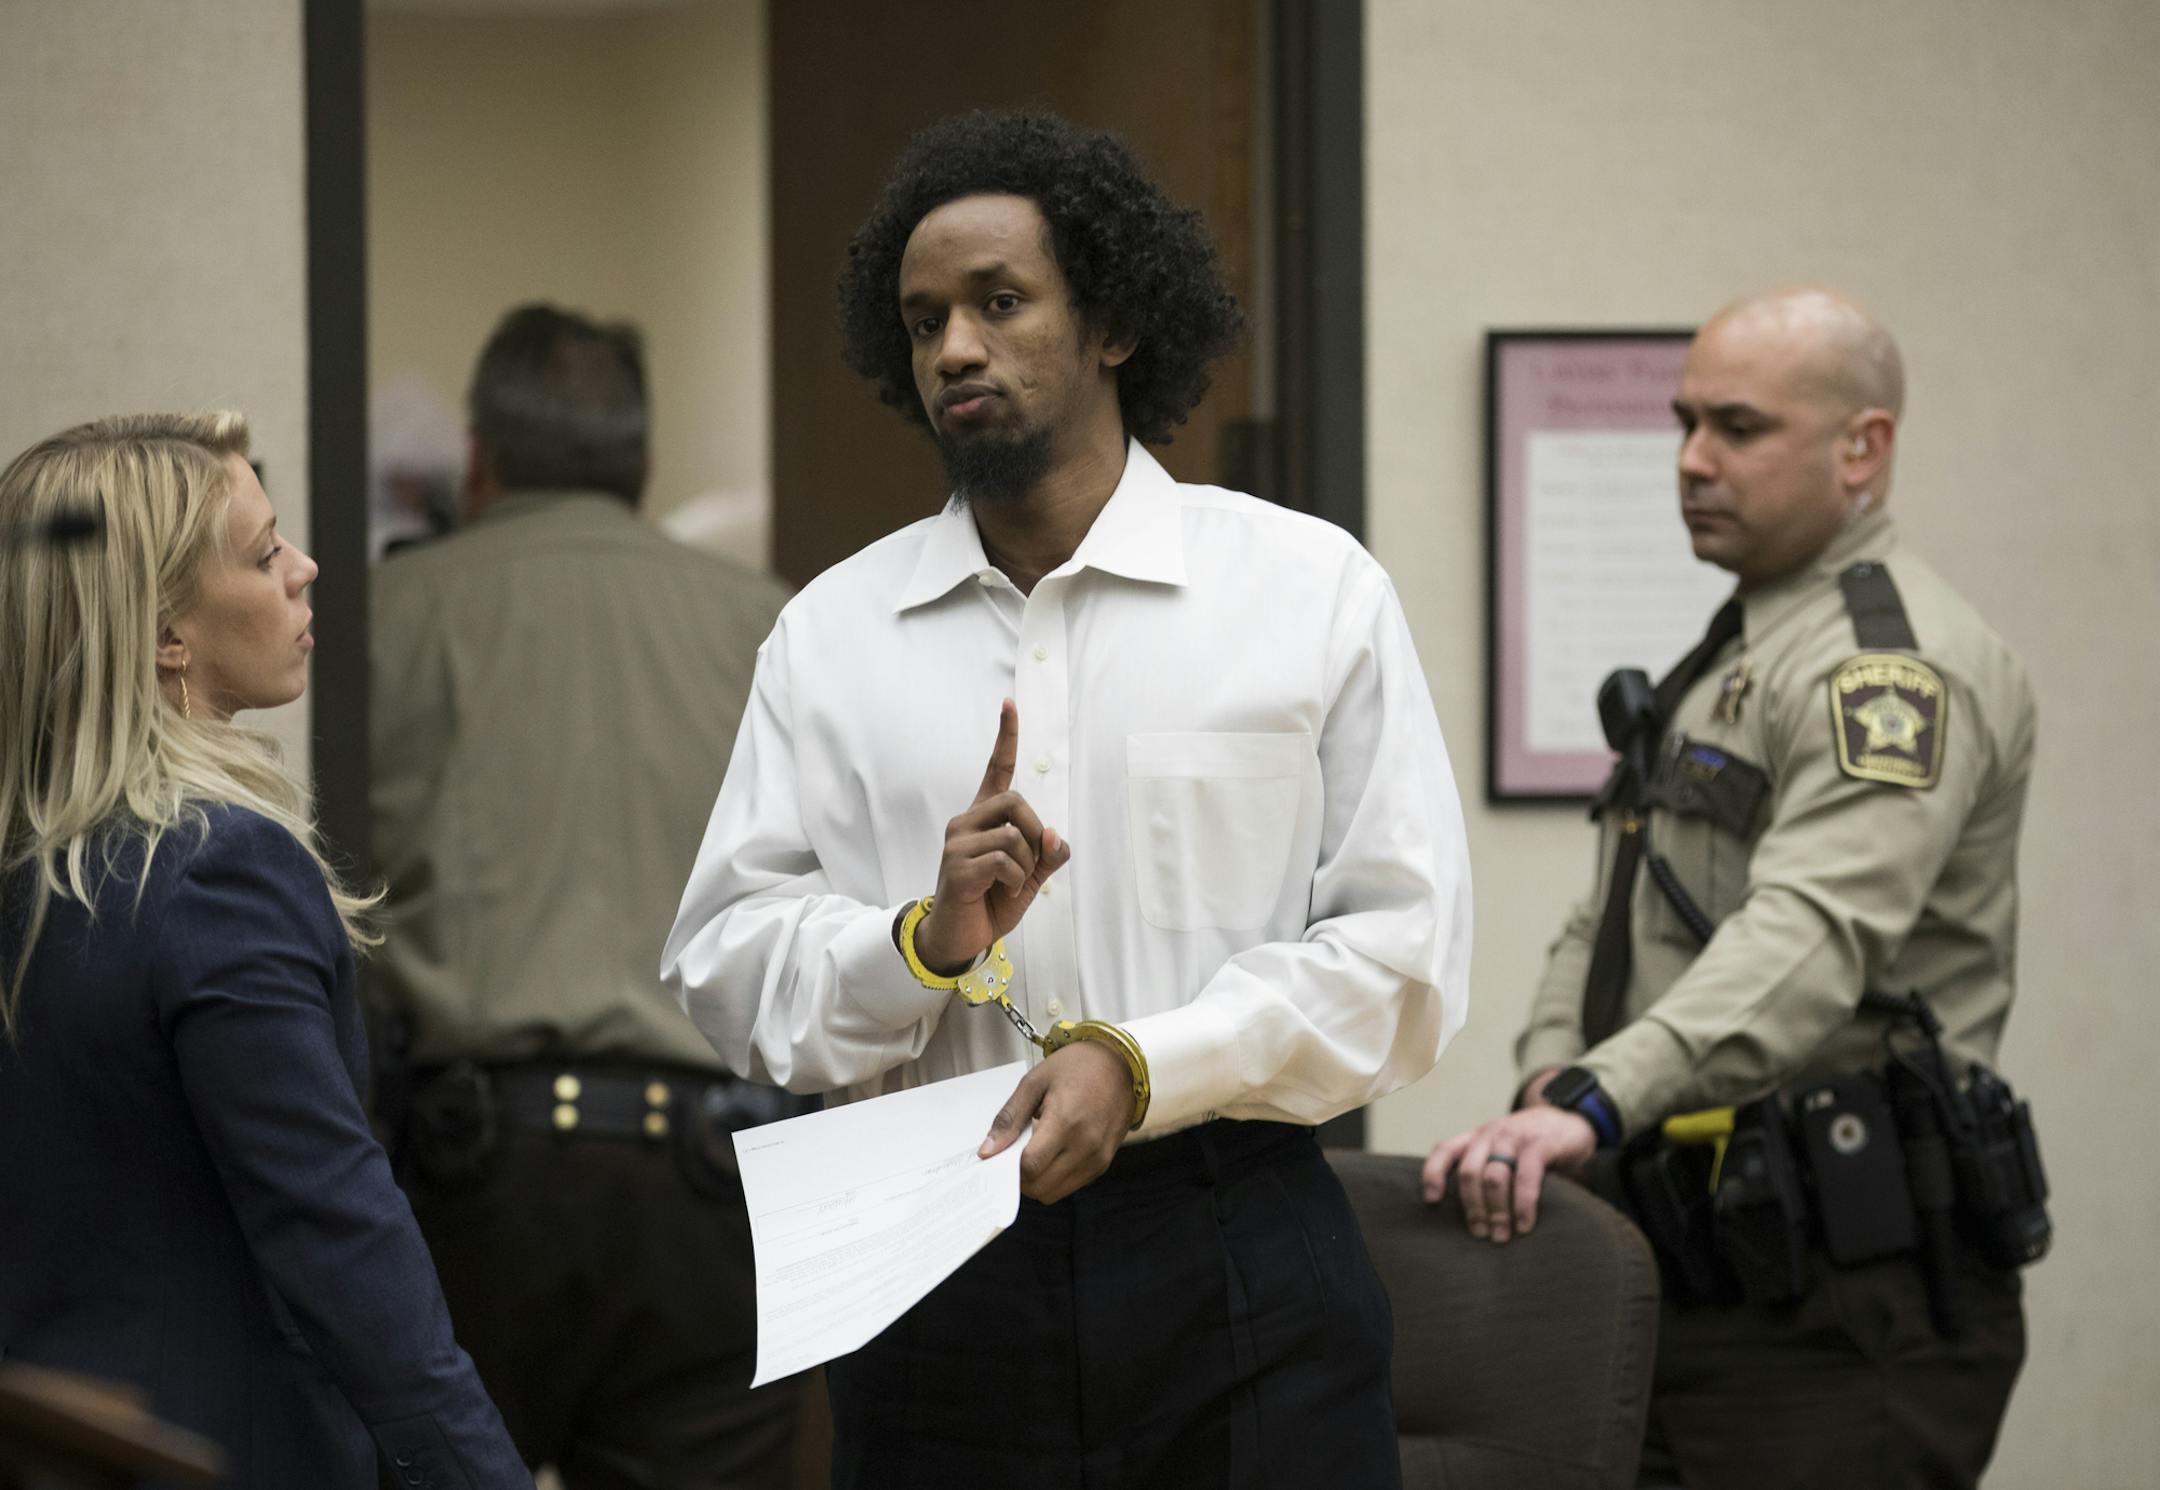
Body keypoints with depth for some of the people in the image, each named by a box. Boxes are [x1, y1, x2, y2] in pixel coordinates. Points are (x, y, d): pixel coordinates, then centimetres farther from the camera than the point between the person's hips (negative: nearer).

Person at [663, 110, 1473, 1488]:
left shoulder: (1313, 590, 4)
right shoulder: (830, 634, 10)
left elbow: (1402, 949, -2)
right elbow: (725, 961, 5)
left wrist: (1145, 1063, -14)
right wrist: (922, 944, -13)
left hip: (1233, 1267, -1)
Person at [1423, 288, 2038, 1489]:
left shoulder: (1896, 662, -12)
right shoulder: (1732, 655, 23)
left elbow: (1813, 936, -28)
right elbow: (1609, 921, 21)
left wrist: (1600, 1103, -40)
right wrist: (1550, 1083, 0)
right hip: (1696, 1277, 10)